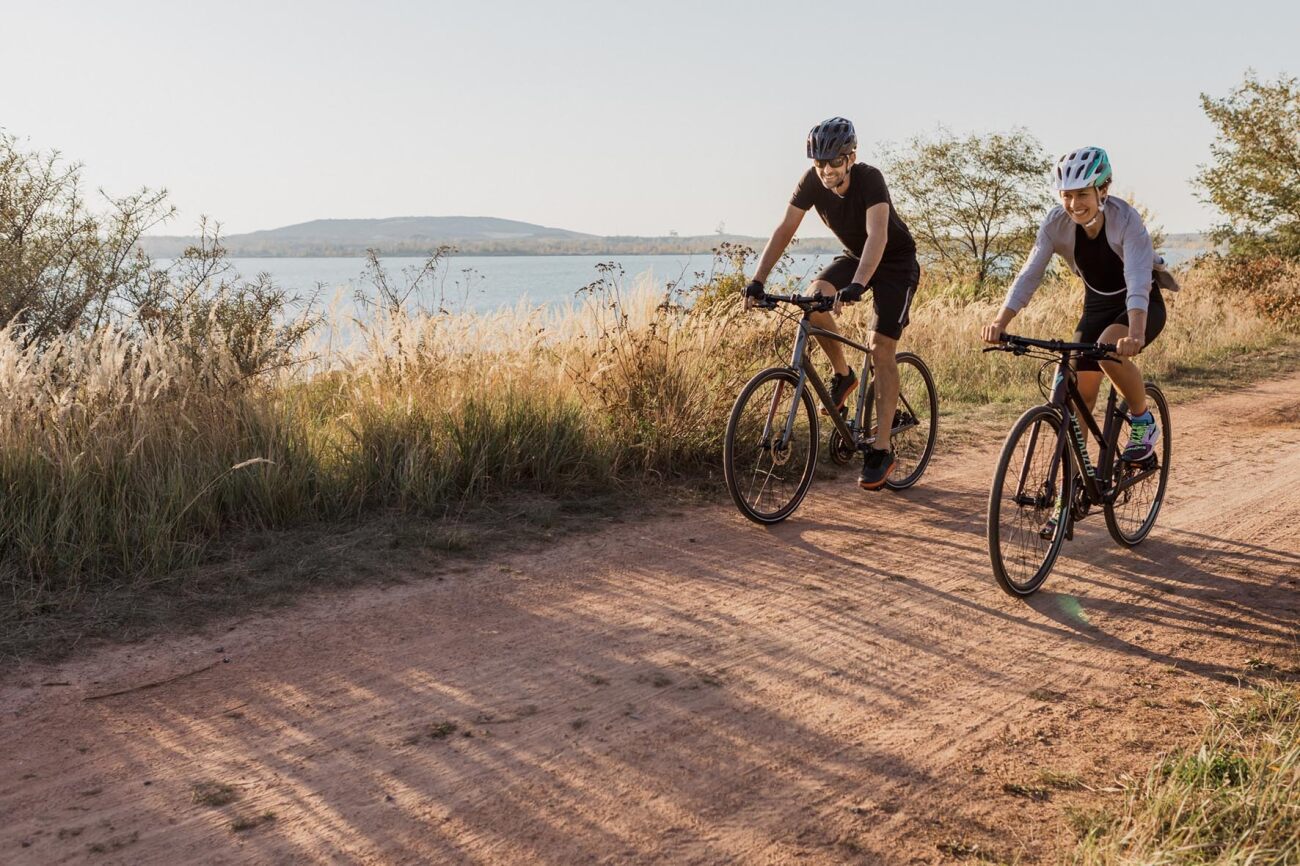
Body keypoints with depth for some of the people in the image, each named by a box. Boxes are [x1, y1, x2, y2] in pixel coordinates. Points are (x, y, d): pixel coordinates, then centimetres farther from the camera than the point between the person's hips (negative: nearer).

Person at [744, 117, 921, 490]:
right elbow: (785, 230, -18)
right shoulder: (813, 182, -17)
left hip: (895, 261, -5)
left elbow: (877, 235, -44)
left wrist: (856, 285, -59)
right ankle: (842, 375, 0)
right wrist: (757, 280, -28)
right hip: (854, 255, 5)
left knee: (880, 348, -14)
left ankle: (881, 449, -9)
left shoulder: (869, 179, -32)